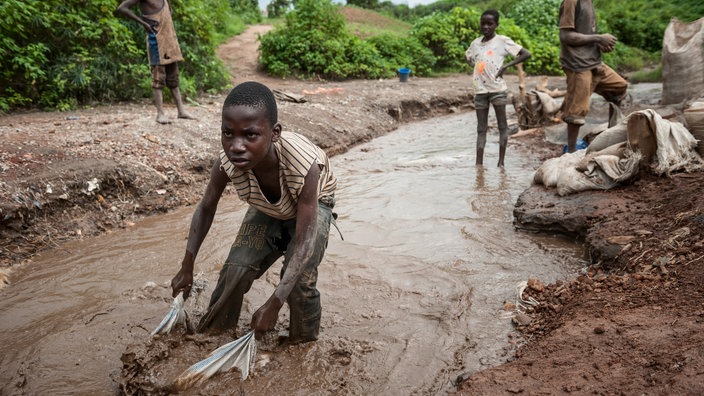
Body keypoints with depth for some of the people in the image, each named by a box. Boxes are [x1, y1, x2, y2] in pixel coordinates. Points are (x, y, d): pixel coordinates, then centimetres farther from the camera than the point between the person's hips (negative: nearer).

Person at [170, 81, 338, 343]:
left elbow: (304, 242, -39)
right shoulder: (226, 164, -32)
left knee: (299, 279, -21)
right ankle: (213, 330, 18)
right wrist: (186, 268, -8)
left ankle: (305, 343, 7)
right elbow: (206, 209, -11)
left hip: (311, 206, -3)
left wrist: (273, 305, -41)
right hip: (267, 211, 4)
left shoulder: (303, 164, -44)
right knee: (236, 268, -8)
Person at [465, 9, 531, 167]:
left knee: (502, 125, 2)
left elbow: (526, 54, -6)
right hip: (480, 90, 5)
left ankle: (501, 161, 6)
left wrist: (506, 66, -13)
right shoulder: (475, 43, 9)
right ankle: (479, 163, 4)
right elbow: (468, 57, 29)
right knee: (481, 129, 4)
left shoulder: (502, 41, -4)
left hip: (497, 89, -4)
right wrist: (474, 65, 8)